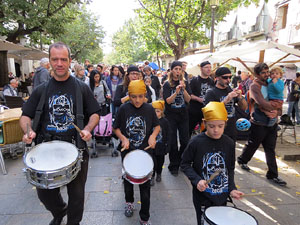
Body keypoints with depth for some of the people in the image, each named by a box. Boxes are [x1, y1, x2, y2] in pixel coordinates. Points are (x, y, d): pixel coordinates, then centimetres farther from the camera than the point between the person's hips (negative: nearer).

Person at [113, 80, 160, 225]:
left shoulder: (149, 109, -8)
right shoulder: (124, 108, -10)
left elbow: (157, 126, 3)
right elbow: (116, 128, -2)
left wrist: (153, 135, -16)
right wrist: (123, 138, -19)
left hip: (145, 151, -1)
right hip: (127, 151, 1)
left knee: (145, 184, 6)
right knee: (128, 179, 23)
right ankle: (129, 202, 52)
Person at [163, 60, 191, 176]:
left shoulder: (185, 83, 4)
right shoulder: (167, 84, -2)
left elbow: (188, 100, -4)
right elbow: (168, 101, -12)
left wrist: (184, 89, -19)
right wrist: (176, 92, -27)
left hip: (183, 115, 2)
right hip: (171, 115, -2)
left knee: (185, 141, 5)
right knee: (173, 142, 2)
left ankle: (182, 163, 27)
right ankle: (173, 166, 17)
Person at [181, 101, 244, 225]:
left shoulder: (229, 143, -4)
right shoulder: (196, 142, -15)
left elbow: (230, 169, 7)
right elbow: (185, 164, -6)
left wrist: (231, 188, -4)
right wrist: (197, 180, -19)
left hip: (222, 196, 4)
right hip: (202, 196, -3)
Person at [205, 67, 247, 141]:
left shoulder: (231, 90, 9)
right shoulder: (211, 92, -8)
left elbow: (244, 108, 9)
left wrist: (240, 97, -11)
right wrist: (226, 100, -27)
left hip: (232, 131, 6)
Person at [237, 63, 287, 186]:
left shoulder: (270, 84, 12)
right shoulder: (254, 86, -10)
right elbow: (262, 103, -23)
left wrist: (270, 105, -10)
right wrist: (274, 108, -9)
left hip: (271, 123, 6)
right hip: (259, 124, -6)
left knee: (270, 149, 8)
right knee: (252, 145, 10)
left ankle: (273, 175, 16)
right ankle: (242, 160, 37)